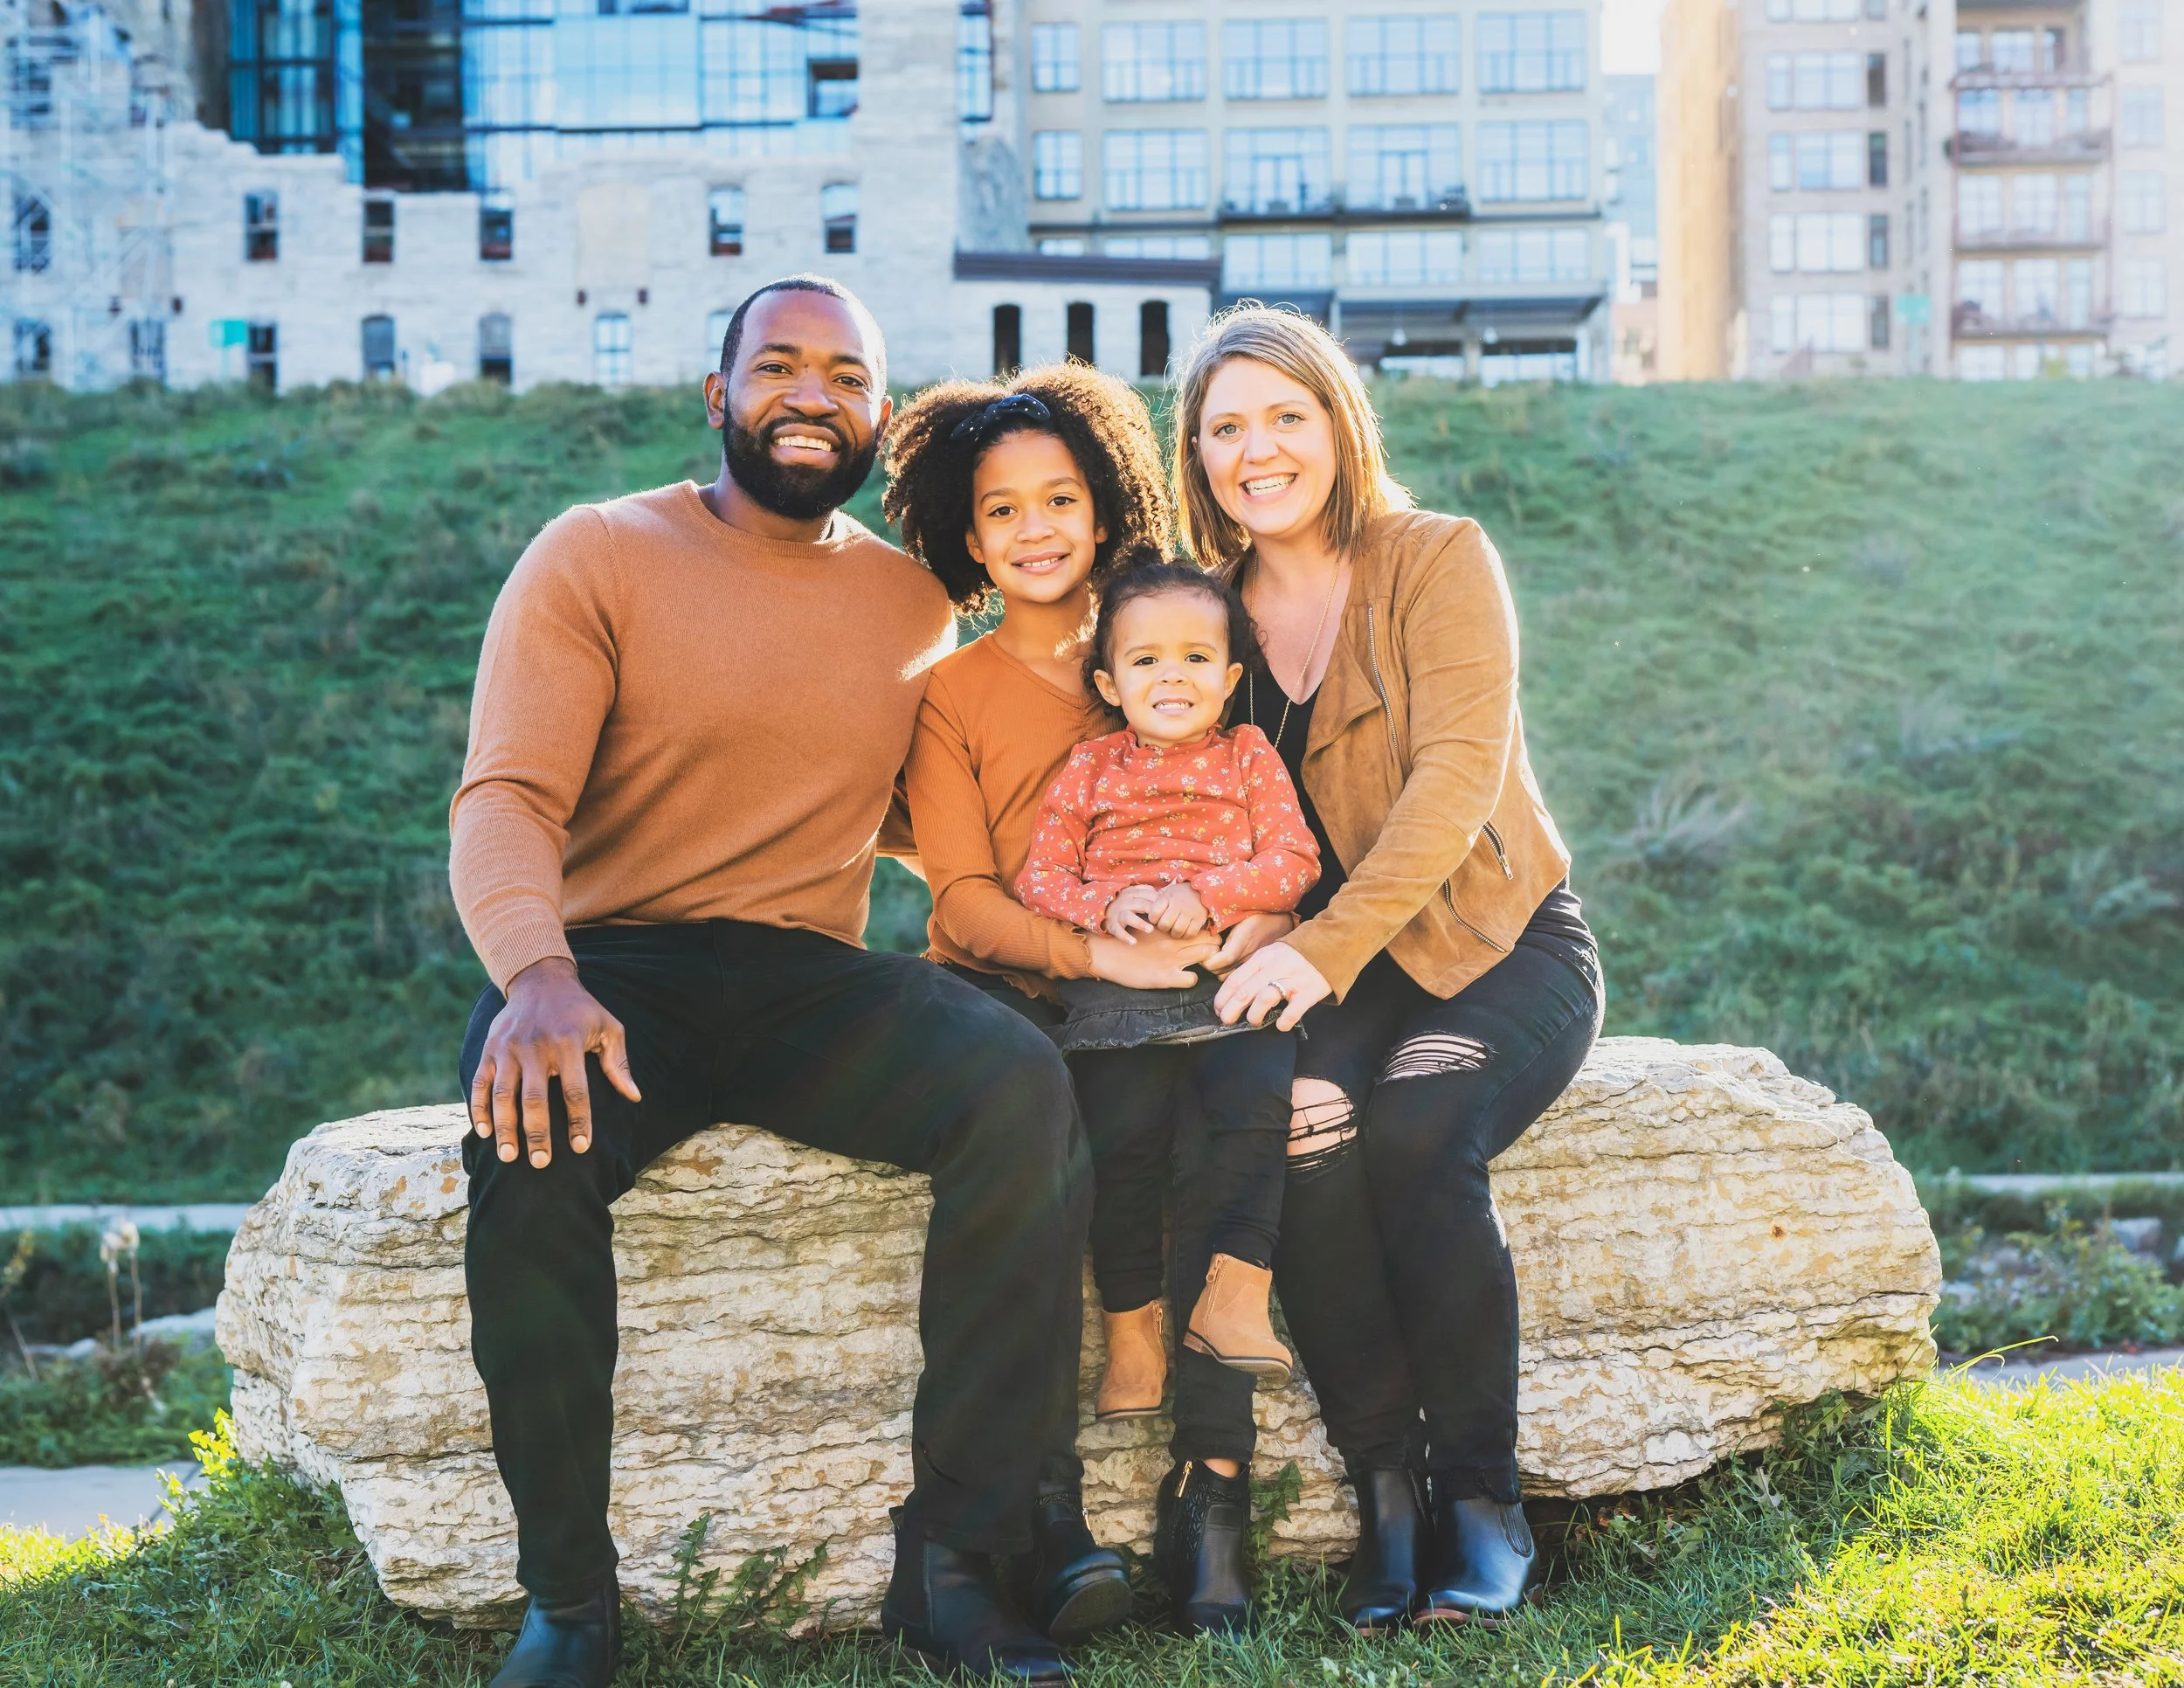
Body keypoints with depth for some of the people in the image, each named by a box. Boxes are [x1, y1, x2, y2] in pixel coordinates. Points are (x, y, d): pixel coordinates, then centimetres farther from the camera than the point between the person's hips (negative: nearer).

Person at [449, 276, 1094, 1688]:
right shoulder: (597, 555, 2)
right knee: (532, 1131, -37)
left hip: (809, 982, 3)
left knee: (1027, 1088, -27)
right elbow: (505, 801, -10)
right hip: (611, 960, -3)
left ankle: (953, 1558, -22)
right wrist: (536, 975, -31)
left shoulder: (918, 605, 15)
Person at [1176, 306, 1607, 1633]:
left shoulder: (1442, 561, -5)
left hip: (1500, 942, -3)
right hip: (1314, 975, 3)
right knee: (1297, 1133, -30)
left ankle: (1483, 1506, -18)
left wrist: (1325, 947, -29)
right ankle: (1385, 1494, -20)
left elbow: (1459, 775, -17)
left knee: (1416, 1132, -32)